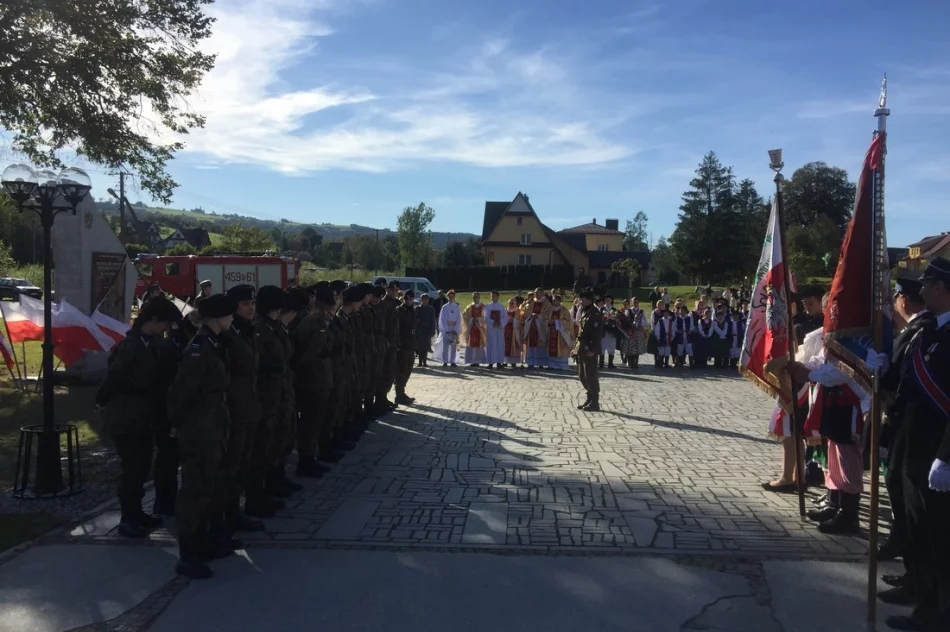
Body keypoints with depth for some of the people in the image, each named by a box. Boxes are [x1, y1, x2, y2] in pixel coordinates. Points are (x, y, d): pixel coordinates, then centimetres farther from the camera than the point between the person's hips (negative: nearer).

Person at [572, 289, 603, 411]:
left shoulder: (595, 314, -12)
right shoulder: (584, 313, 16)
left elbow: (597, 333, -18)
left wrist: (592, 350, -23)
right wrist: (576, 347, 17)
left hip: (589, 350, -9)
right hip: (581, 349, 10)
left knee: (590, 377, -5)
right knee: (583, 376, 14)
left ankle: (594, 403, 1)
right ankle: (590, 399, 25)